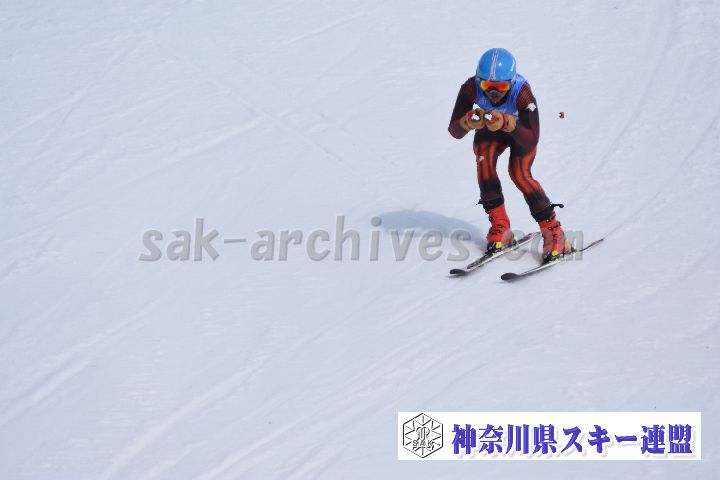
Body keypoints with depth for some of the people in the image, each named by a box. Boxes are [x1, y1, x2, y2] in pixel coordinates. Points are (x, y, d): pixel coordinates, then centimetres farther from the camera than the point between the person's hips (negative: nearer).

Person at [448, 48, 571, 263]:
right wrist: (469, 122, -52)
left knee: (519, 173, -23)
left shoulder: (522, 92, -40)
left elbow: (531, 140, -42)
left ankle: (553, 233, -14)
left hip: (521, 129, -3)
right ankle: (500, 227, -11)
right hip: (490, 129, 3)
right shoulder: (471, 89, -33)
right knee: (484, 158, -24)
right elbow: (455, 132, -30)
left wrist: (507, 123, -58)